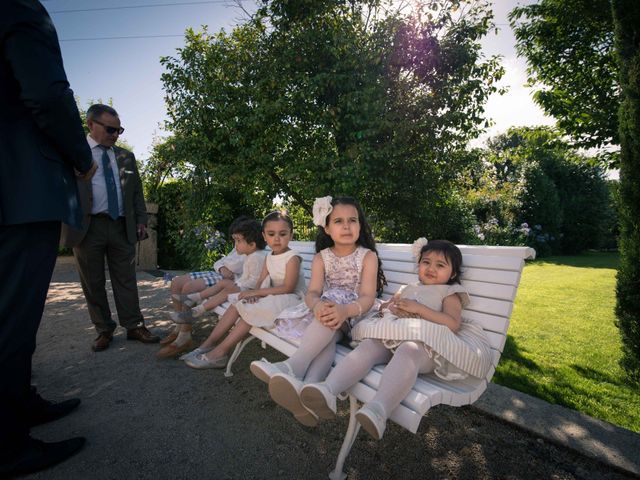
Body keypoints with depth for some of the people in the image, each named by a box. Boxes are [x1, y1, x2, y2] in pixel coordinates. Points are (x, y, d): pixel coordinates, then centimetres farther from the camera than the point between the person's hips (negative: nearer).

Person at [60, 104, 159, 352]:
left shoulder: (125, 156, 16)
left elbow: (137, 192, 16)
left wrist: (141, 220, 6)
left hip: (122, 226, 3)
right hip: (87, 226, -2)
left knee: (126, 280, 4)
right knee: (93, 283, 6)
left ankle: (134, 326, 11)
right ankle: (104, 330, 18)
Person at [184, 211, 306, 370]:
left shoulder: (293, 257, -16)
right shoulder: (269, 257, 9)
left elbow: (287, 288, -24)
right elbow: (261, 282, 6)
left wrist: (255, 292, -22)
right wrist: (254, 294, -19)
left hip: (291, 299, -8)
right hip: (273, 296, 8)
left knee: (251, 309, -24)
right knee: (237, 303, -3)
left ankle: (220, 353, -14)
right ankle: (208, 344, -1)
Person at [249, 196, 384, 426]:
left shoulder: (368, 256, -5)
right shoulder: (321, 258, 3)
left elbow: (368, 296, -17)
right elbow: (312, 292, -10)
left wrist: (345, 310, -41)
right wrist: (318, 306, -38)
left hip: (355, 314, -2)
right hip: (326, 311, 3)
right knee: (329, 335, -33)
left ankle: (292, 365, -48)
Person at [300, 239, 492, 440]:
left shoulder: (450, 293, 17)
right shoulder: (408, 288, 31)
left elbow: (453, 324, -1)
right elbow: (383, 308, 29)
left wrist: (419, 308, -7)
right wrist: (394, 308, 4)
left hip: (424, 343, -4)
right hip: (391, 336, 5)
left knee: (407, 351, -39)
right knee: (367, 345, -26)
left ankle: (378, 409, -59)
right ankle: (328, 390, -46)